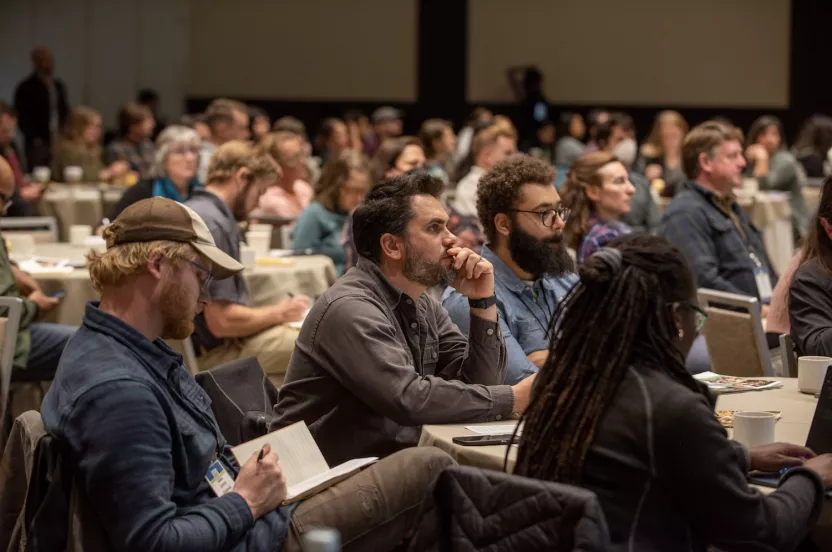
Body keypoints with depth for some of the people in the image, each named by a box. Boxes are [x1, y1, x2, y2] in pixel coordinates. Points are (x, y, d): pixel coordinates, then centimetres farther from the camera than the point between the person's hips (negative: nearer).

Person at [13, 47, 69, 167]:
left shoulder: (59, 86, 15)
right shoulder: (26, 88, -3)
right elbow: (22, 118, -6)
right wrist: (34, 139, -12)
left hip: (60, 143, 5)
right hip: (39, 145, -5)